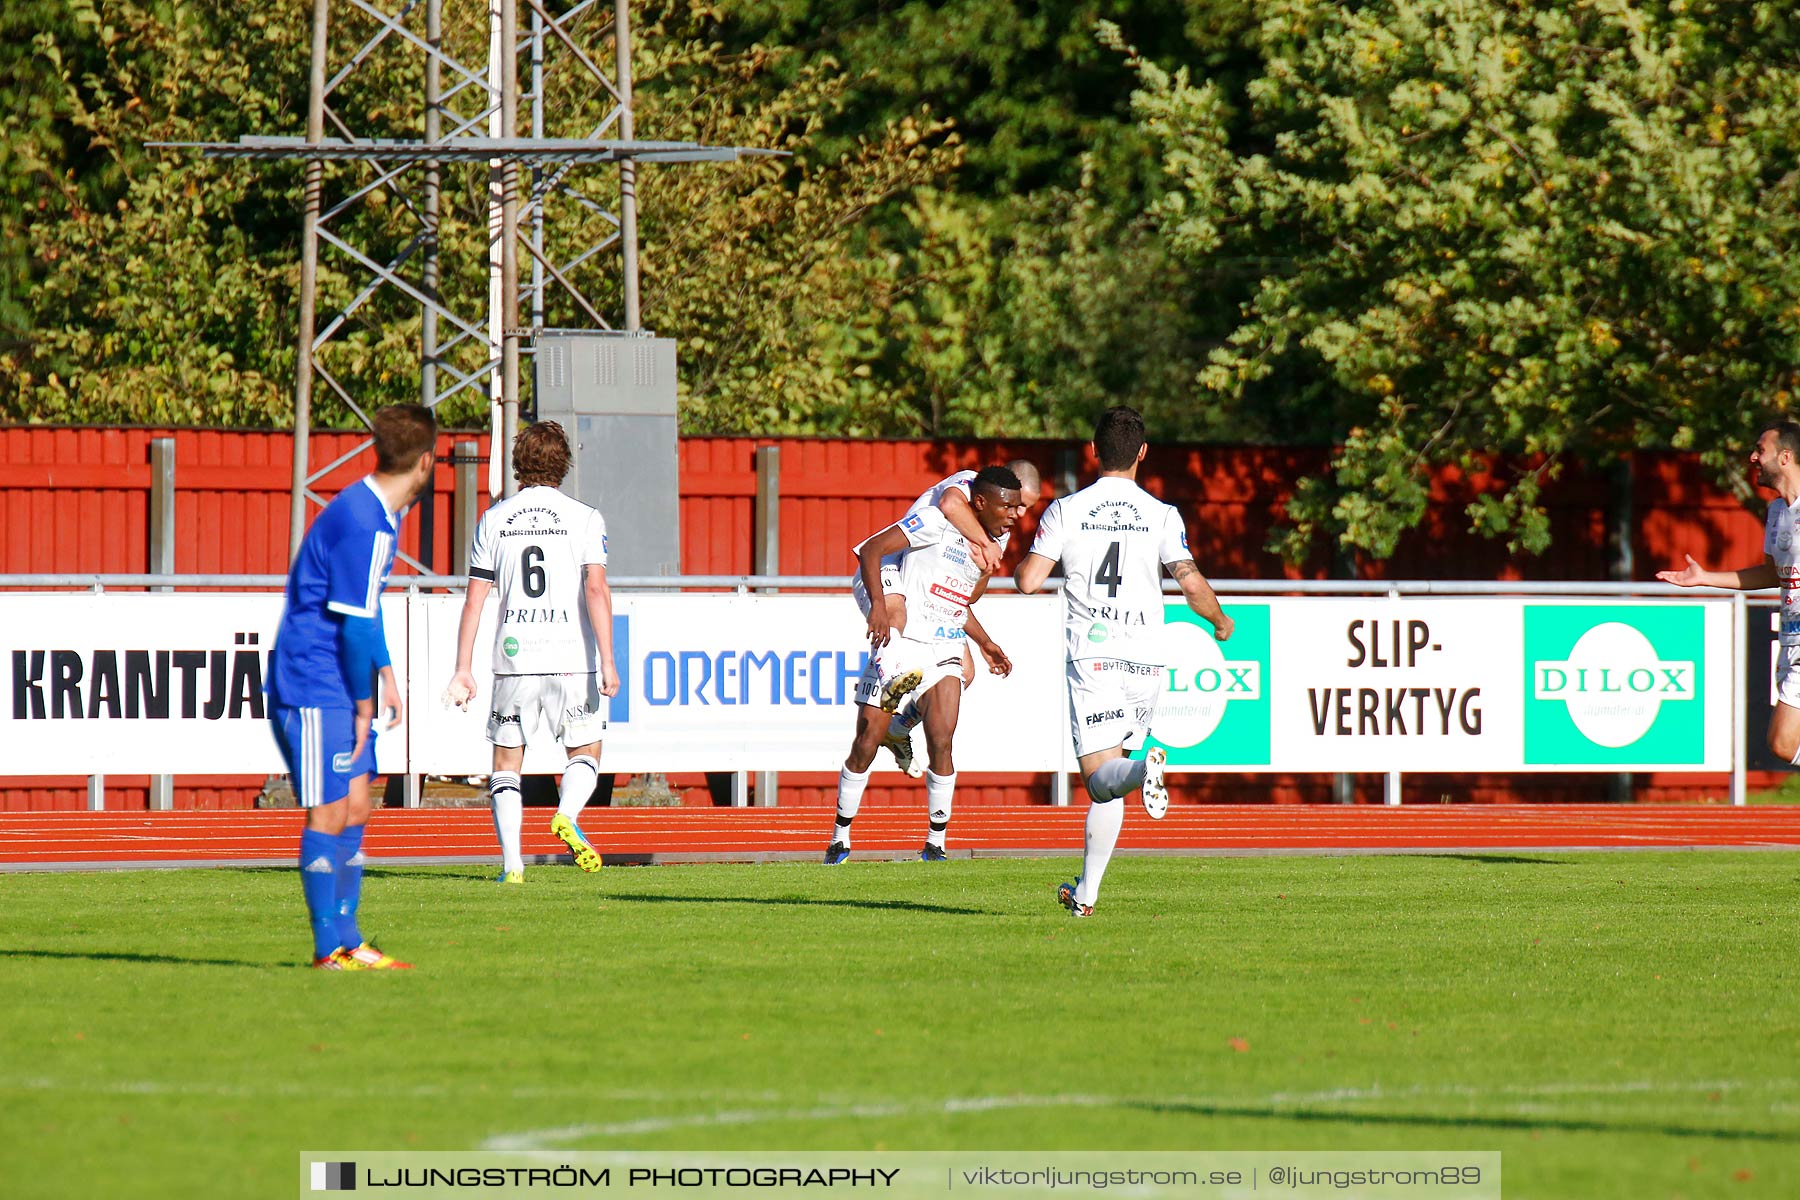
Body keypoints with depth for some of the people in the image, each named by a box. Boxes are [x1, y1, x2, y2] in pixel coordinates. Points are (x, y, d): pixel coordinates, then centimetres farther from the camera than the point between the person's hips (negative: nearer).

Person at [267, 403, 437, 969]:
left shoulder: (377, 513, 12)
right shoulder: (364, 526, -21)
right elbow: (354, 624, -20)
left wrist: (386, 676, 19)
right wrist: (362, 707, -13)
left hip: (340, 688, 10)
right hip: (314, 686, -10)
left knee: (355, 807, 10)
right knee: (329, 812, -7)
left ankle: (346, 940, 14)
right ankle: (328, 947, -3)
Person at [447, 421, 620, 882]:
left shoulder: (493, 520, 6)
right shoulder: (583, 518, -1)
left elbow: (474, 600, 5)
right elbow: (596, 589, -10)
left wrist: (463, 670, 8)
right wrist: (607, 661, -12)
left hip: (514, 658, 1)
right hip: (571, 658, -1)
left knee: (506, 762, 11)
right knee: (585, 751, 14)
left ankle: (512, 861, -2)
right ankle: (567, 814, -16)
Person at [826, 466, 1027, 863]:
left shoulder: (992, 543, 12)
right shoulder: (937, 522, -11)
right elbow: (871, 550, -17)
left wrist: (984, 642, 18)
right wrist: (879, 604, -27)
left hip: (945, 651, 5)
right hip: (899, 643, -5)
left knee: (941, 742, -13)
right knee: (866, 744, -2)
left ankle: (936, 843, -2)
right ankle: (840, 837, 13)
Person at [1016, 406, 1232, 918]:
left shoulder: (1065, 511, 2)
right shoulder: (1162, 515, 2)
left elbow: (1028, 579, -3)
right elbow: (1192, 584, -3)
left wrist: (1018, 565, 21)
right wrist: (1220, 621, 17)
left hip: (1092, 658, -2)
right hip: (1145, 659, 2)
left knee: (1100, 776, -9)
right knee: (1105, 782, 15)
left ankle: (1144, 769, -44)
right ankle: (1087, 891, 15)